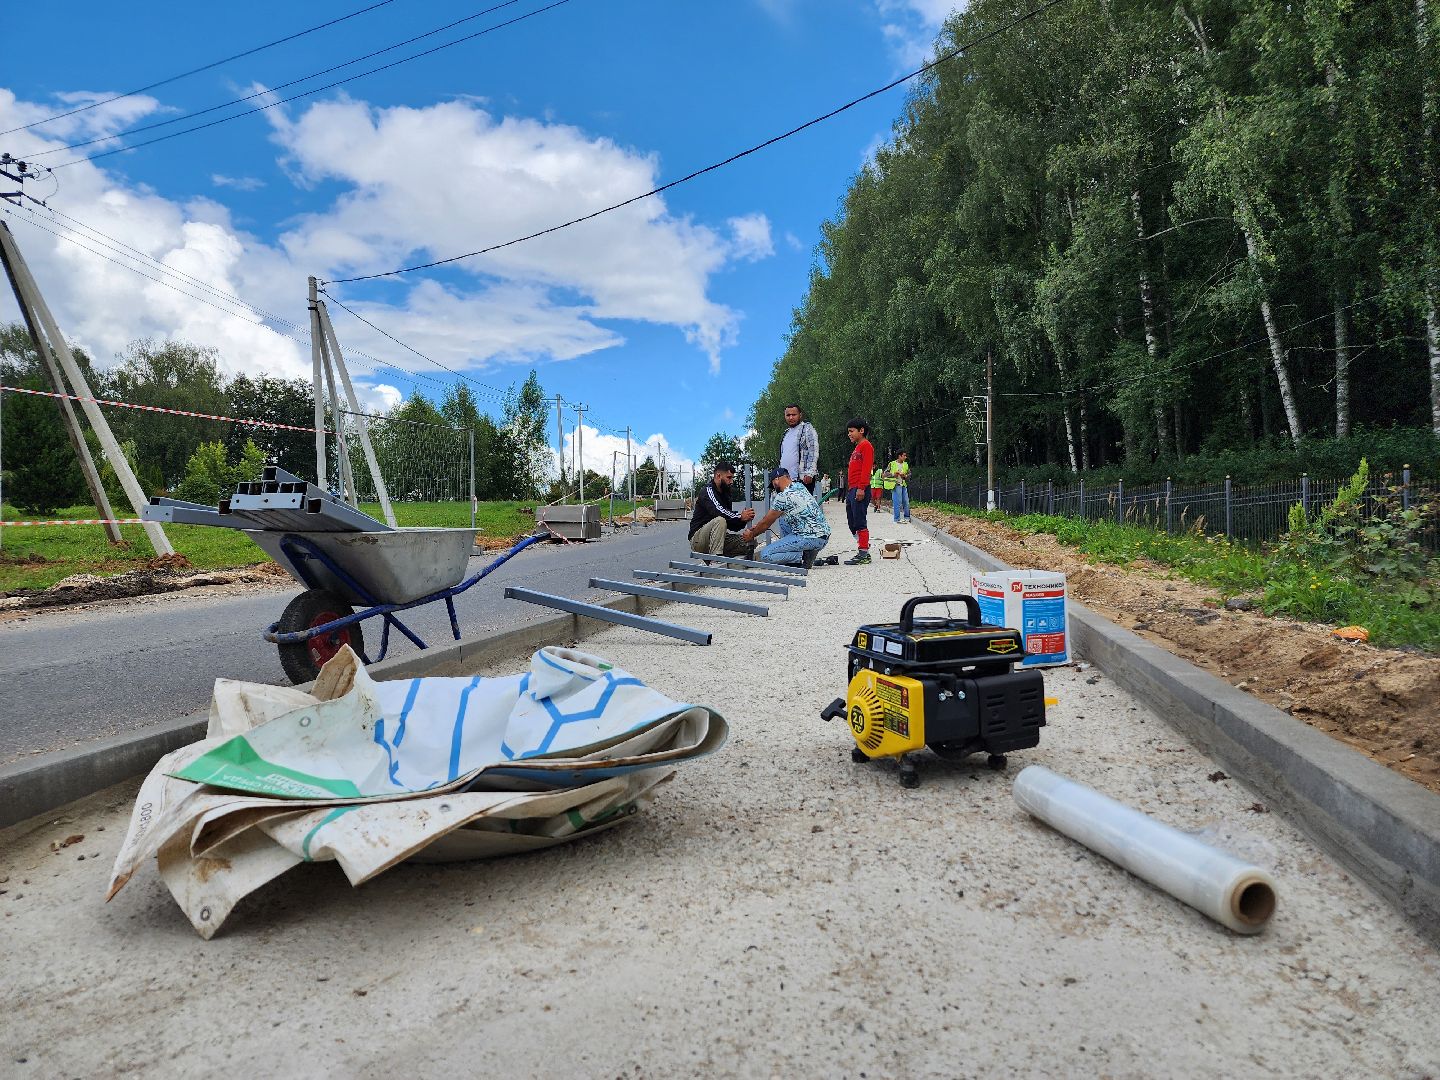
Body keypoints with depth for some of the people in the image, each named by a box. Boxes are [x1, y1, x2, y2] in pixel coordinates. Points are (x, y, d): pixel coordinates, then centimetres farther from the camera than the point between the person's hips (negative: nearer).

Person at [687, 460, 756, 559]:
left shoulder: (724, 495, 15)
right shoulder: (708, 491, -10)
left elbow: (732, 526, 12)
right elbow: (717, 511, -31)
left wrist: (743, 521, -8)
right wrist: (740, 516, -30)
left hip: (716, 540, 8)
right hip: (698, 539, -8)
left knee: (750, 542, -4)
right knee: (720, 520, -35)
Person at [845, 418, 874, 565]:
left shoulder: (866, 445, -5)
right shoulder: (856, 448, 24)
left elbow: (866, 469, -15)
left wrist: (861, 488, -22)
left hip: (859, 491, -10)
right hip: (851, 490, 10)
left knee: (859, 523, -10)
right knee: (853, 523, 9)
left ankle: (864, 554, -8)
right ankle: (864, 552, 14)